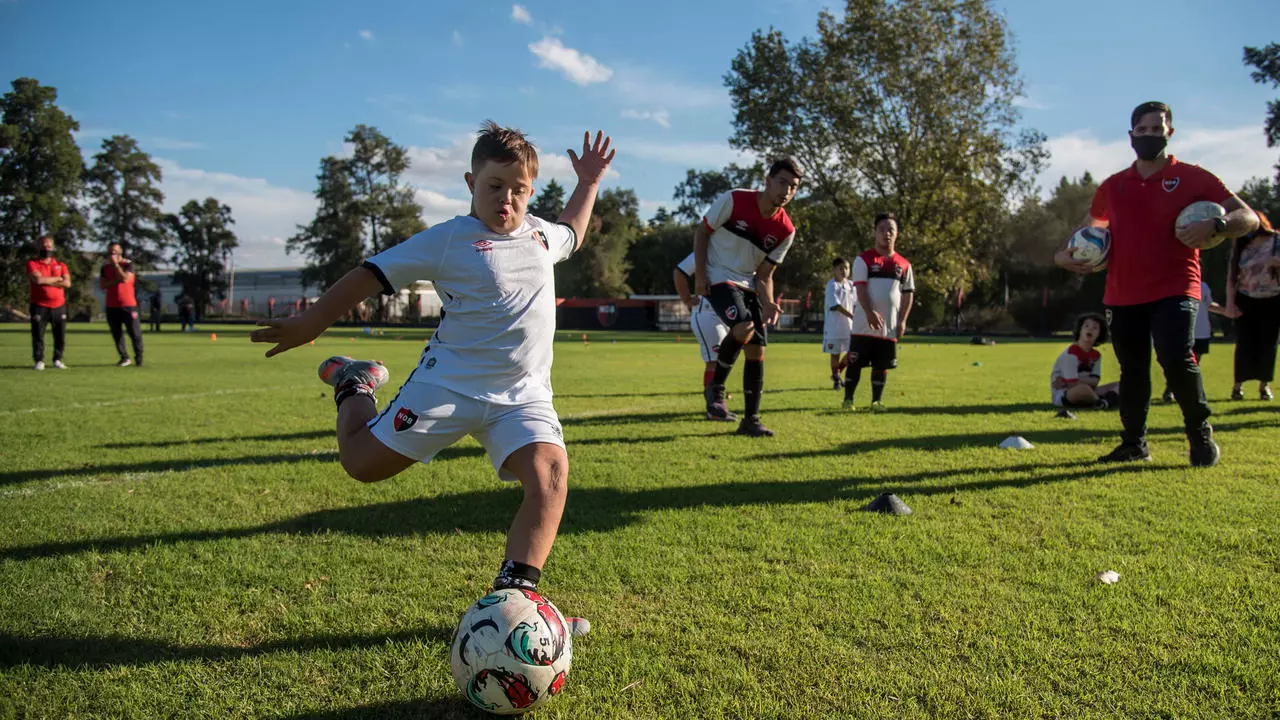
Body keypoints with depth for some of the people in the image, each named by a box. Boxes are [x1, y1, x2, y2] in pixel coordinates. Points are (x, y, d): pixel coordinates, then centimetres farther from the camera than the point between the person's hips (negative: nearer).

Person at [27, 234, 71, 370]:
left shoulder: (60, 265, 12)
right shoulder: (32, 264, 3)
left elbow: (67, 283, -3)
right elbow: (38, 279, -16)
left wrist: (47, 282, -9)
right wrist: (57, 279, -5)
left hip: (59, 306, 3)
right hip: (39, 306, -2)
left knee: (60, 335, 3)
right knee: (38, 335, -2)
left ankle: (57, 359, 15)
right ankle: (39, 361, 5)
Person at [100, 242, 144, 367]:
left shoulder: (128, 264, 0)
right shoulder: (105, 267, 12)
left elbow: (125, 278, -18)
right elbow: (102, 285, 2)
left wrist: (115, 264, -12)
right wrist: (116, 280, -11)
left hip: (128, 305, -4)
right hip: (111, 306, 4)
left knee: (135, 333, -5)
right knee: (116, 334, 5)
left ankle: (139, 358, 4)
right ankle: (124, 358, 13)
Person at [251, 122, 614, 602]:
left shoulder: (540, 234, 13)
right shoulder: (448, 240, -5)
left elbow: (572, 236, 39)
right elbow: (371, 275, -2)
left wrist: (588, 184, 33)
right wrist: (308, 325, -1)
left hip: (522, 395, 3)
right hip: (448, 383, -3)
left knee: (551, 472, -24)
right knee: (361, 462, 2)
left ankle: (516, 588, -16)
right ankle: (355, 385, 34)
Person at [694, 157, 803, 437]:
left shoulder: (785, 230, -4)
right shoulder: (734, 200, -16)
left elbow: (764, 274, 3)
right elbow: (701, 232, -5)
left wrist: (768, 303, -15)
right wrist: (700, 274, -13)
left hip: (747, 283, 6)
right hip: (717, 277, -5)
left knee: (757, 350, 1)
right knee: (744, 328, -30)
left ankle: (750, 421, 13)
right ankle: (715, 388, -6)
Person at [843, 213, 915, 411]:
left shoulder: (904, 265, 10)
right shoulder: (864, 259, -1)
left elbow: (908, 294, 11)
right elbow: (860, 288, -9)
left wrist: (902, 321, 0)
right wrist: (870, 313, -22)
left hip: (890, 326, 3)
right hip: (864, 324, -3)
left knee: (882, 365, 7)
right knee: (855, 362, 0)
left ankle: (877, 401, 16)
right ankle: (848, 399, 9)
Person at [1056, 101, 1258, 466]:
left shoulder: (1193, 178, 2)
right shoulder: (1112, 186, 12)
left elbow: (1248, 217, -1)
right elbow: (1089, 229, 26)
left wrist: (1214, 225, -24)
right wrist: (1065, 254, 4)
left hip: (1174, 289, -4)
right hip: (1122, 295, 4)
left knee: (1176, 359, -20)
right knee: (1132, 370, 9)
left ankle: (1201, 433, 3)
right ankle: (1134, 444, 22)